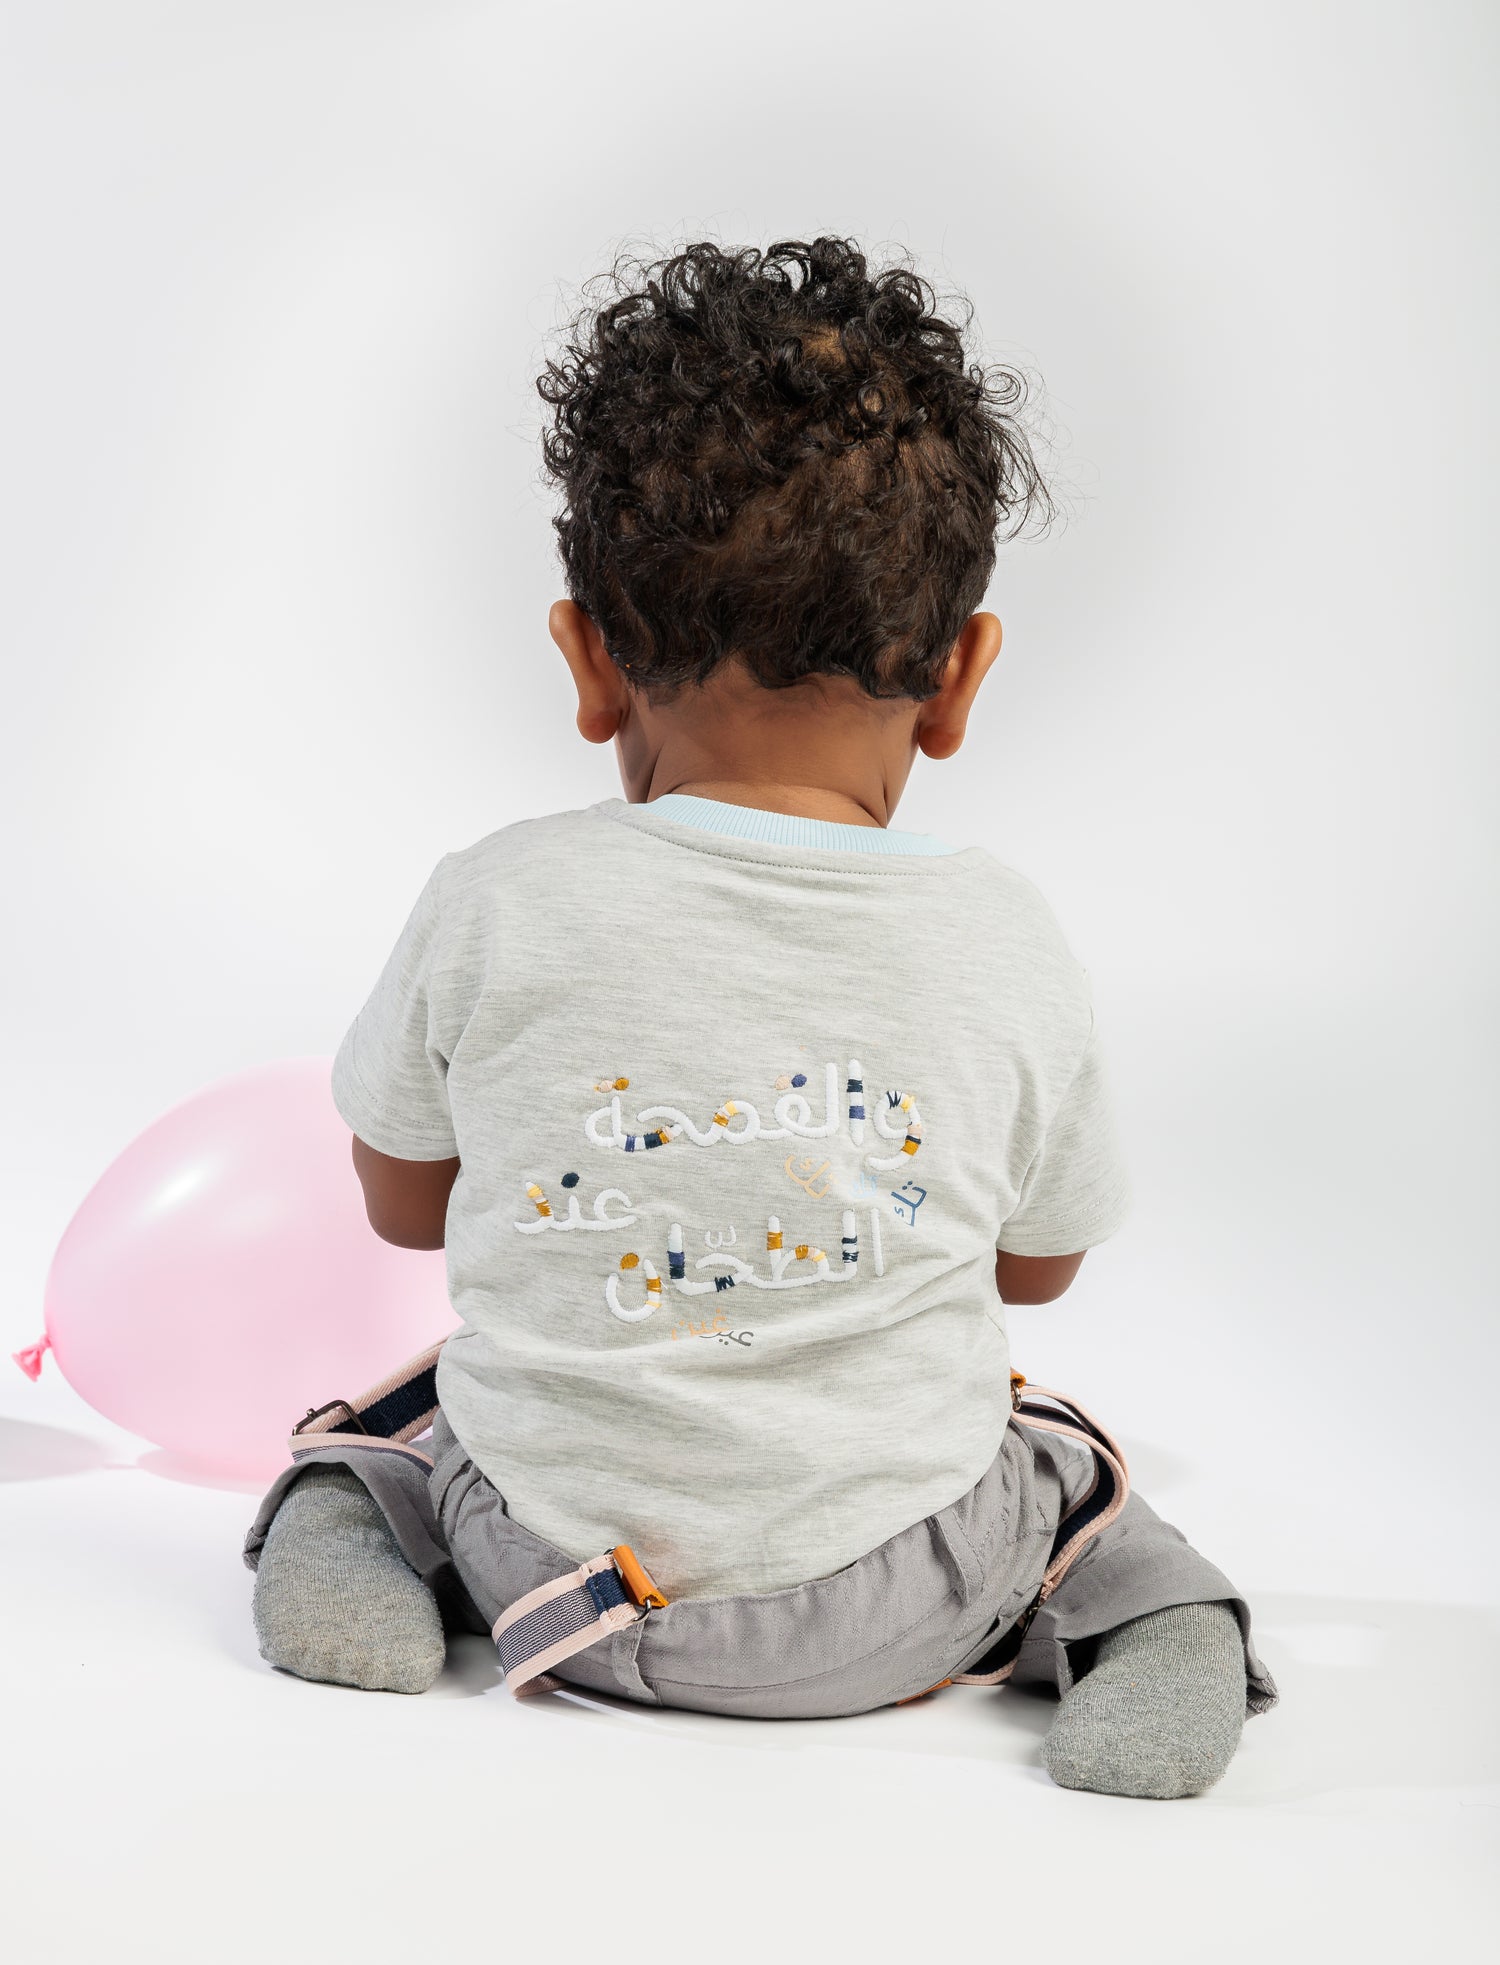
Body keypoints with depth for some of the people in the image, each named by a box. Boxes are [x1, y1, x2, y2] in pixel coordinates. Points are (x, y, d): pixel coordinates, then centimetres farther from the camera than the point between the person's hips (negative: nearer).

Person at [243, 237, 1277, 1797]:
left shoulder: (494, 906, -15)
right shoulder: (1005, 947, -13)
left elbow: (403, 1200, 3)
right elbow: (1038, 1260, 4)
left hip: (558, 1571, 1)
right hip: (889, 1611, 0)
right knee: (1055, 1465, 32)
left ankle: (344, 1515, 5)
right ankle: (1142, 1603, 5)